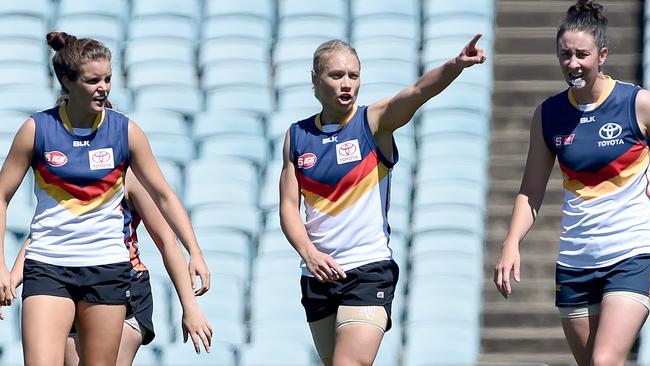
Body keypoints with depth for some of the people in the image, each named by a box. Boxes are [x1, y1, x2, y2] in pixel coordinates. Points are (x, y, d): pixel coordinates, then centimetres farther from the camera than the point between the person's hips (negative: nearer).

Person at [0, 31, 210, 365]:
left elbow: (163, 196, 7)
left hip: (107, 268, 2)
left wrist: (194, 252, -1)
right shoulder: (37, 130, -3)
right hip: (48, 265, -2)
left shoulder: (125, 132, 0)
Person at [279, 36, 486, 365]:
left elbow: (418, 91, -22)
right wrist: (309, 253, -13)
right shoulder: (297, 136, 7)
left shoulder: (374, 121, -3)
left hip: (368, 272, -5)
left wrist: (455, 65, -42)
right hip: (319, 274, 5)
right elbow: (289, 206, 6)